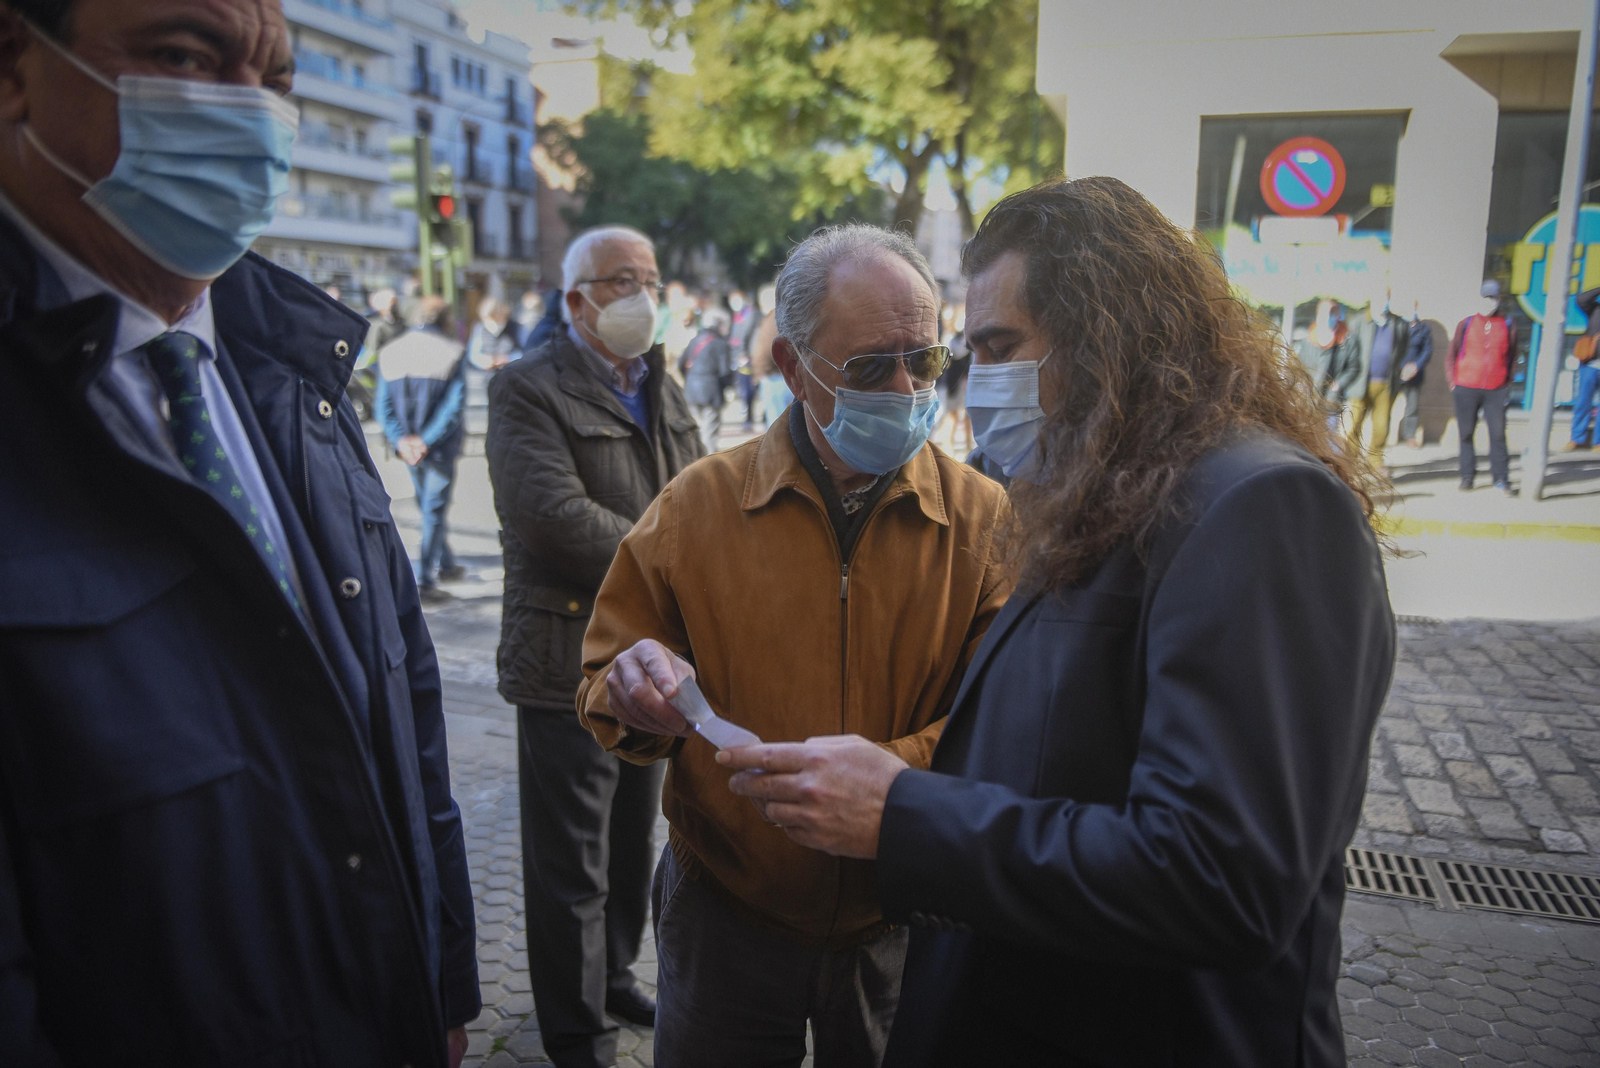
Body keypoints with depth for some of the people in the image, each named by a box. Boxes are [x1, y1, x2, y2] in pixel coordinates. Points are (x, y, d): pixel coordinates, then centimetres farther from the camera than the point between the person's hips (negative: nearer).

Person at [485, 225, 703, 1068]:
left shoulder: (662, 389, 14)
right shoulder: (528, 389, -11)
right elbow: (553, 515, -24)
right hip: (570, 663, -7)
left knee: (632, 844, 21)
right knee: (572, 866, 6)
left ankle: (615, 976, 41)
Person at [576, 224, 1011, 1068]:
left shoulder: (984, 520, -9)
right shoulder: (696, 507, -7)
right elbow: (603, 692, 0)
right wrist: (637, 697, -23)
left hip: (902, 923, 0)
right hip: (725, 914, 1)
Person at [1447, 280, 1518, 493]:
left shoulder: (1508, 325, 7)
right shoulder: (1466, 324, 6)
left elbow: (1512, 356, 14)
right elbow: (1451, 354, 10)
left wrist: (1508, 383, 8)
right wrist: (1453, 381, 3)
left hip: (1496, 391, 0)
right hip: (1466, 389, 0)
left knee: (1498, 434, -3)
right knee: (1466, 434, 2)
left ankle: (1501, 479, 3)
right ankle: (1468, 476, 12)